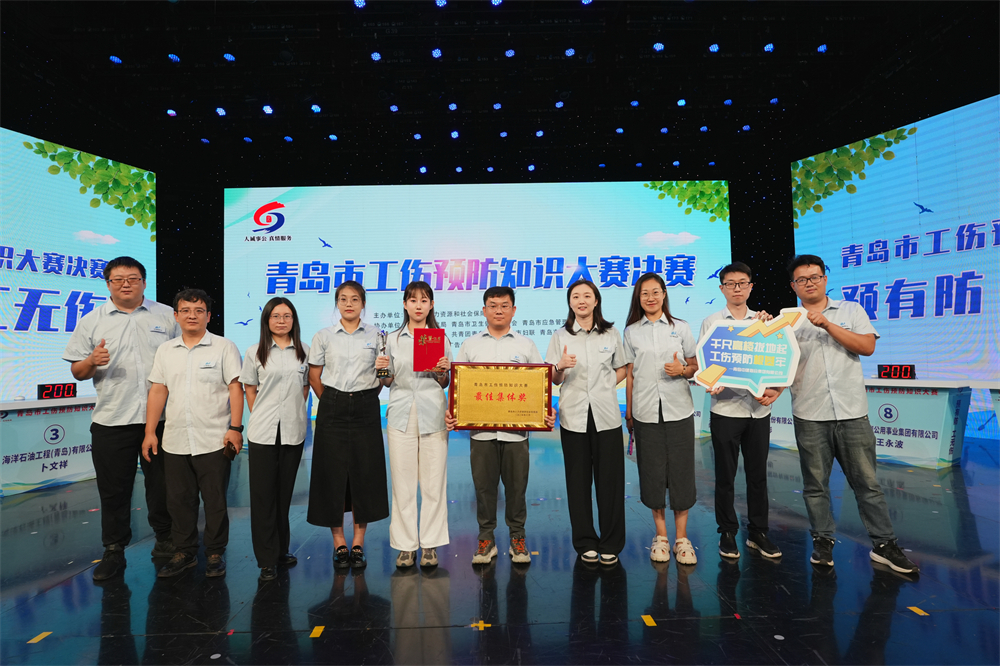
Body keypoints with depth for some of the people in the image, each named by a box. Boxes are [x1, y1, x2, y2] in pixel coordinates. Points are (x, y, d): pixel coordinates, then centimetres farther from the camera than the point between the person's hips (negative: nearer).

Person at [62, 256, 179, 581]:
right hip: (111, 420, 1)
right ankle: (114, 551, 23)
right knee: (113, 489, 8)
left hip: (161, 417, 0)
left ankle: (165, 538, 27)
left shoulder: (166, 316, 6)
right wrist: (92, 362, -14)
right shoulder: (91, 321, 7)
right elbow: (77, 373, 8)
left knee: (161, 484, 10)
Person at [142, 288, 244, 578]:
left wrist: (235, 427, -12)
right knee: (179, 500, 12)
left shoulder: (224, 347, -1)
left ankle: (215, 554, 20)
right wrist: (150, 432, 7)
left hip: (213, 441, -4)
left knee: (215, 501, 4)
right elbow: (157, 391, 12)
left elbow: (235, 388, -5)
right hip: (175, 442, 4)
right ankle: (185, 552, 28)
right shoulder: (165, 350, 12)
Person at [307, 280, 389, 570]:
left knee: (365, 474, 2)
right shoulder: (323, 337, 5)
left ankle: (358, 544, 16)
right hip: (333, 409, 0)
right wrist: (332, 403, 4)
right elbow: (314, 377, 8)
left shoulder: (375, 336, 6)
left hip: (365, 408, 0)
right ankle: (339, 544, 17)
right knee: (332, 475, 2)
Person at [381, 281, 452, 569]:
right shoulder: (393, 339, 11)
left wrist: (443, 372, -10)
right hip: (401, 414, 1)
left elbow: (446, 383, 11)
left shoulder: (441, 338, 9)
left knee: (434, 481, 1)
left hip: (432, 415, 0)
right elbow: (387, 382, 14)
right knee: (402, 482, 3)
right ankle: (405, 545, 16)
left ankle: (430, 545, 15)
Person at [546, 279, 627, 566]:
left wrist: (607, 385, -2)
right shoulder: (560, 336, 5)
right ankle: (586, 543, 20)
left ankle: (610, 545, 17)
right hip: (574, 415, 0)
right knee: (578, 480, 6)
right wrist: (561, 367, -16)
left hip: (606, 415, 0)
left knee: (610, 479, 2)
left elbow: (622, 369, 15)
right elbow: (554, 380, 5)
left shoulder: (611, 334, 6)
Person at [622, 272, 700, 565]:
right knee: (652, 472, 5)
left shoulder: (681, 327, 6)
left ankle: (681, 538, 17)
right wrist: (628, 412, 7)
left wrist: (682, 370, -13)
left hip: (678, 409, 0)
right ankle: (660, 536, 20)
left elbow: (696, 365, 10)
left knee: (681, 471, 2)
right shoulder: (631, 331, 7)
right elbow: (629, 373, 8)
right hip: (646, 411, 0)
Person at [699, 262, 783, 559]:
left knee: (758, 474, 11)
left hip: (758, 409, 2)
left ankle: (758, 532, 26)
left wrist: (775, 390, -10)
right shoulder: (711, 322, 3)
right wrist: (712, 383, -22)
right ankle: (727, 533, 21)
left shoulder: (763, 321, 10)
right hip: (725, 408, -2)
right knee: (725, 475, 6)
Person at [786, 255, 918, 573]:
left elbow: (867, 346, -7)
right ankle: (823, 541, 23)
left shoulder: (851, 310, 7)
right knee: (815, 484, 9)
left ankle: (884, 544, 21)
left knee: (867, 482, 7)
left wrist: (827, 324, -13)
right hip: (810, 416, 0)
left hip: (852, 412, 0)